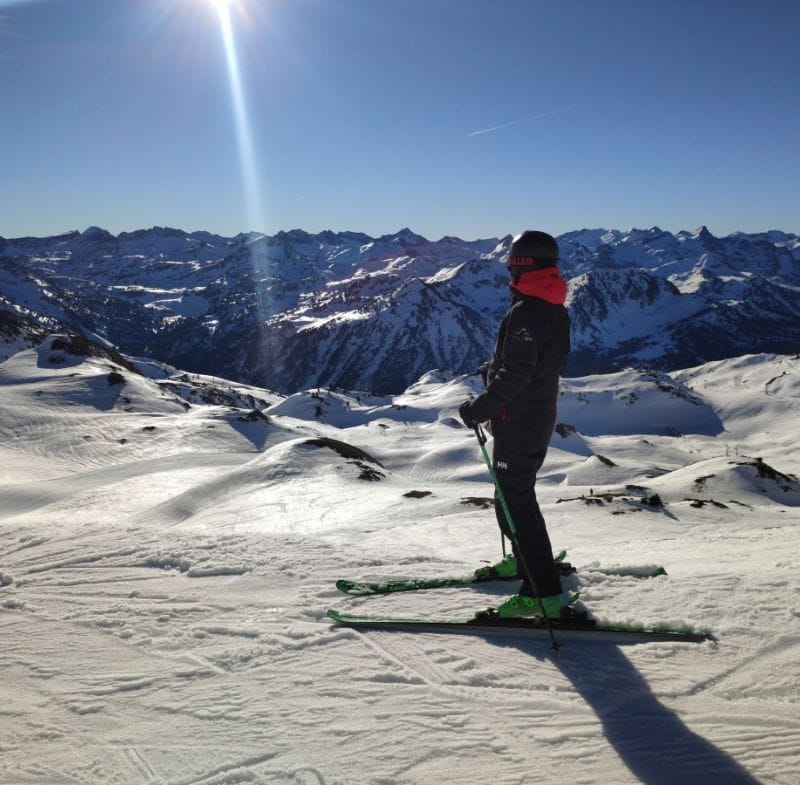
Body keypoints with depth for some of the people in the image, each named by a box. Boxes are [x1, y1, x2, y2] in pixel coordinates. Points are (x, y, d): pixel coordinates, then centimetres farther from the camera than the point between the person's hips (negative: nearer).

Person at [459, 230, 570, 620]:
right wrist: (494, 368, 23)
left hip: (518, 423, -10)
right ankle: (526, 560, 43)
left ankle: (542, 593, -3)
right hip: (542, 418, 10)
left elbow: (515, 376, -27)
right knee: (519, 493, 25)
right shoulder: (555, 310, 9)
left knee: (514, 503, -5)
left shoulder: (524, 313, -22)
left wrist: (479, 408, -22)